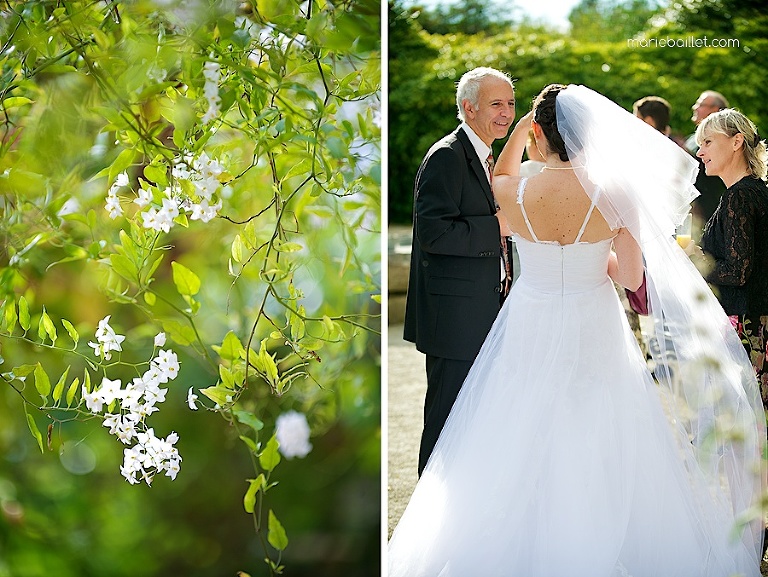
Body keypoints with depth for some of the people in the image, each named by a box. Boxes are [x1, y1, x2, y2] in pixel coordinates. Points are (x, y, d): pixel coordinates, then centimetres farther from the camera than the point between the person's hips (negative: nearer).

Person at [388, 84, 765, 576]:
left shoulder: (515, 195, -13)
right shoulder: (617, 195, -16)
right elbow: (632, 275, -9)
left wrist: (521, 126, 6)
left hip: (531, 334, 1)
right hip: (595, 334, 0)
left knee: (523, 449, 16)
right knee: (599, 453, 15)